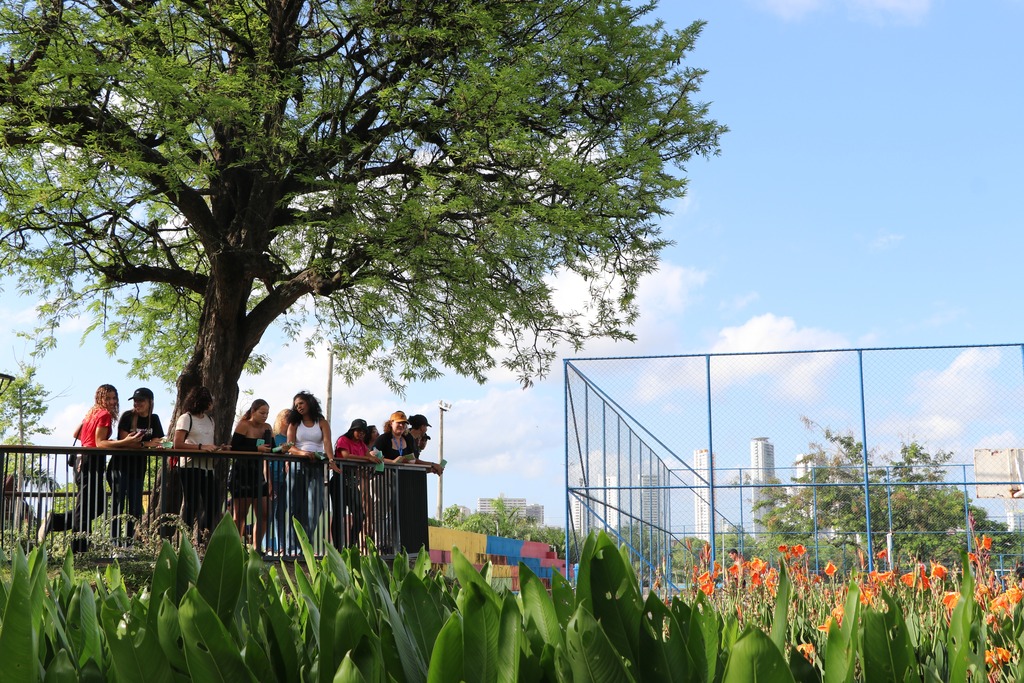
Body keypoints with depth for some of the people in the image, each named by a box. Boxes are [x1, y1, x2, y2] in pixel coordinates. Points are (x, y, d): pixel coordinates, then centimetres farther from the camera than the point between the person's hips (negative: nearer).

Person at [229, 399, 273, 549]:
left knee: (263, 515, 5)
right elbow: (234, 448, -17)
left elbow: (272, 450, 9)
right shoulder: (243, 426, -6)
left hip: (258, 475, 6)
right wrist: (257, 449, -22)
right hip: (241, 474, -6)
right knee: (240, 515, -1)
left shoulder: (267, 428, 12)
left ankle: (256, 549, 16)